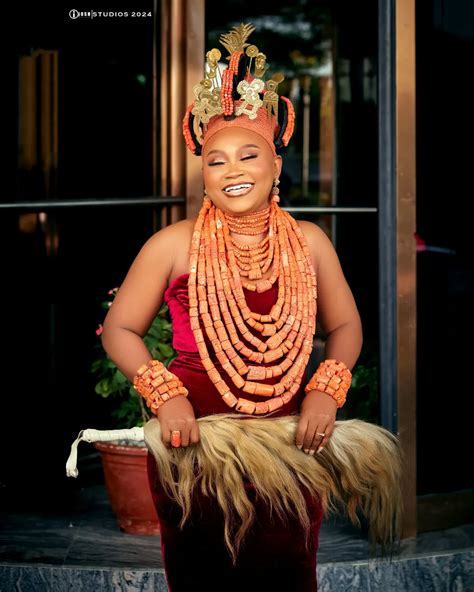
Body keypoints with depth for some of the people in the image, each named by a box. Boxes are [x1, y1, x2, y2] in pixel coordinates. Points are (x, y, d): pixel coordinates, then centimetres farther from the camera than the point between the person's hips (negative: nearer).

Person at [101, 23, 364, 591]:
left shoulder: (310, 242, 1)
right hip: (192, 437, -2)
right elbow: (119, 329, 0)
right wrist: (164, 393, -14)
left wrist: (325, 390, -7)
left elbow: (346, 326, 10)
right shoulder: (173, 244, -6)